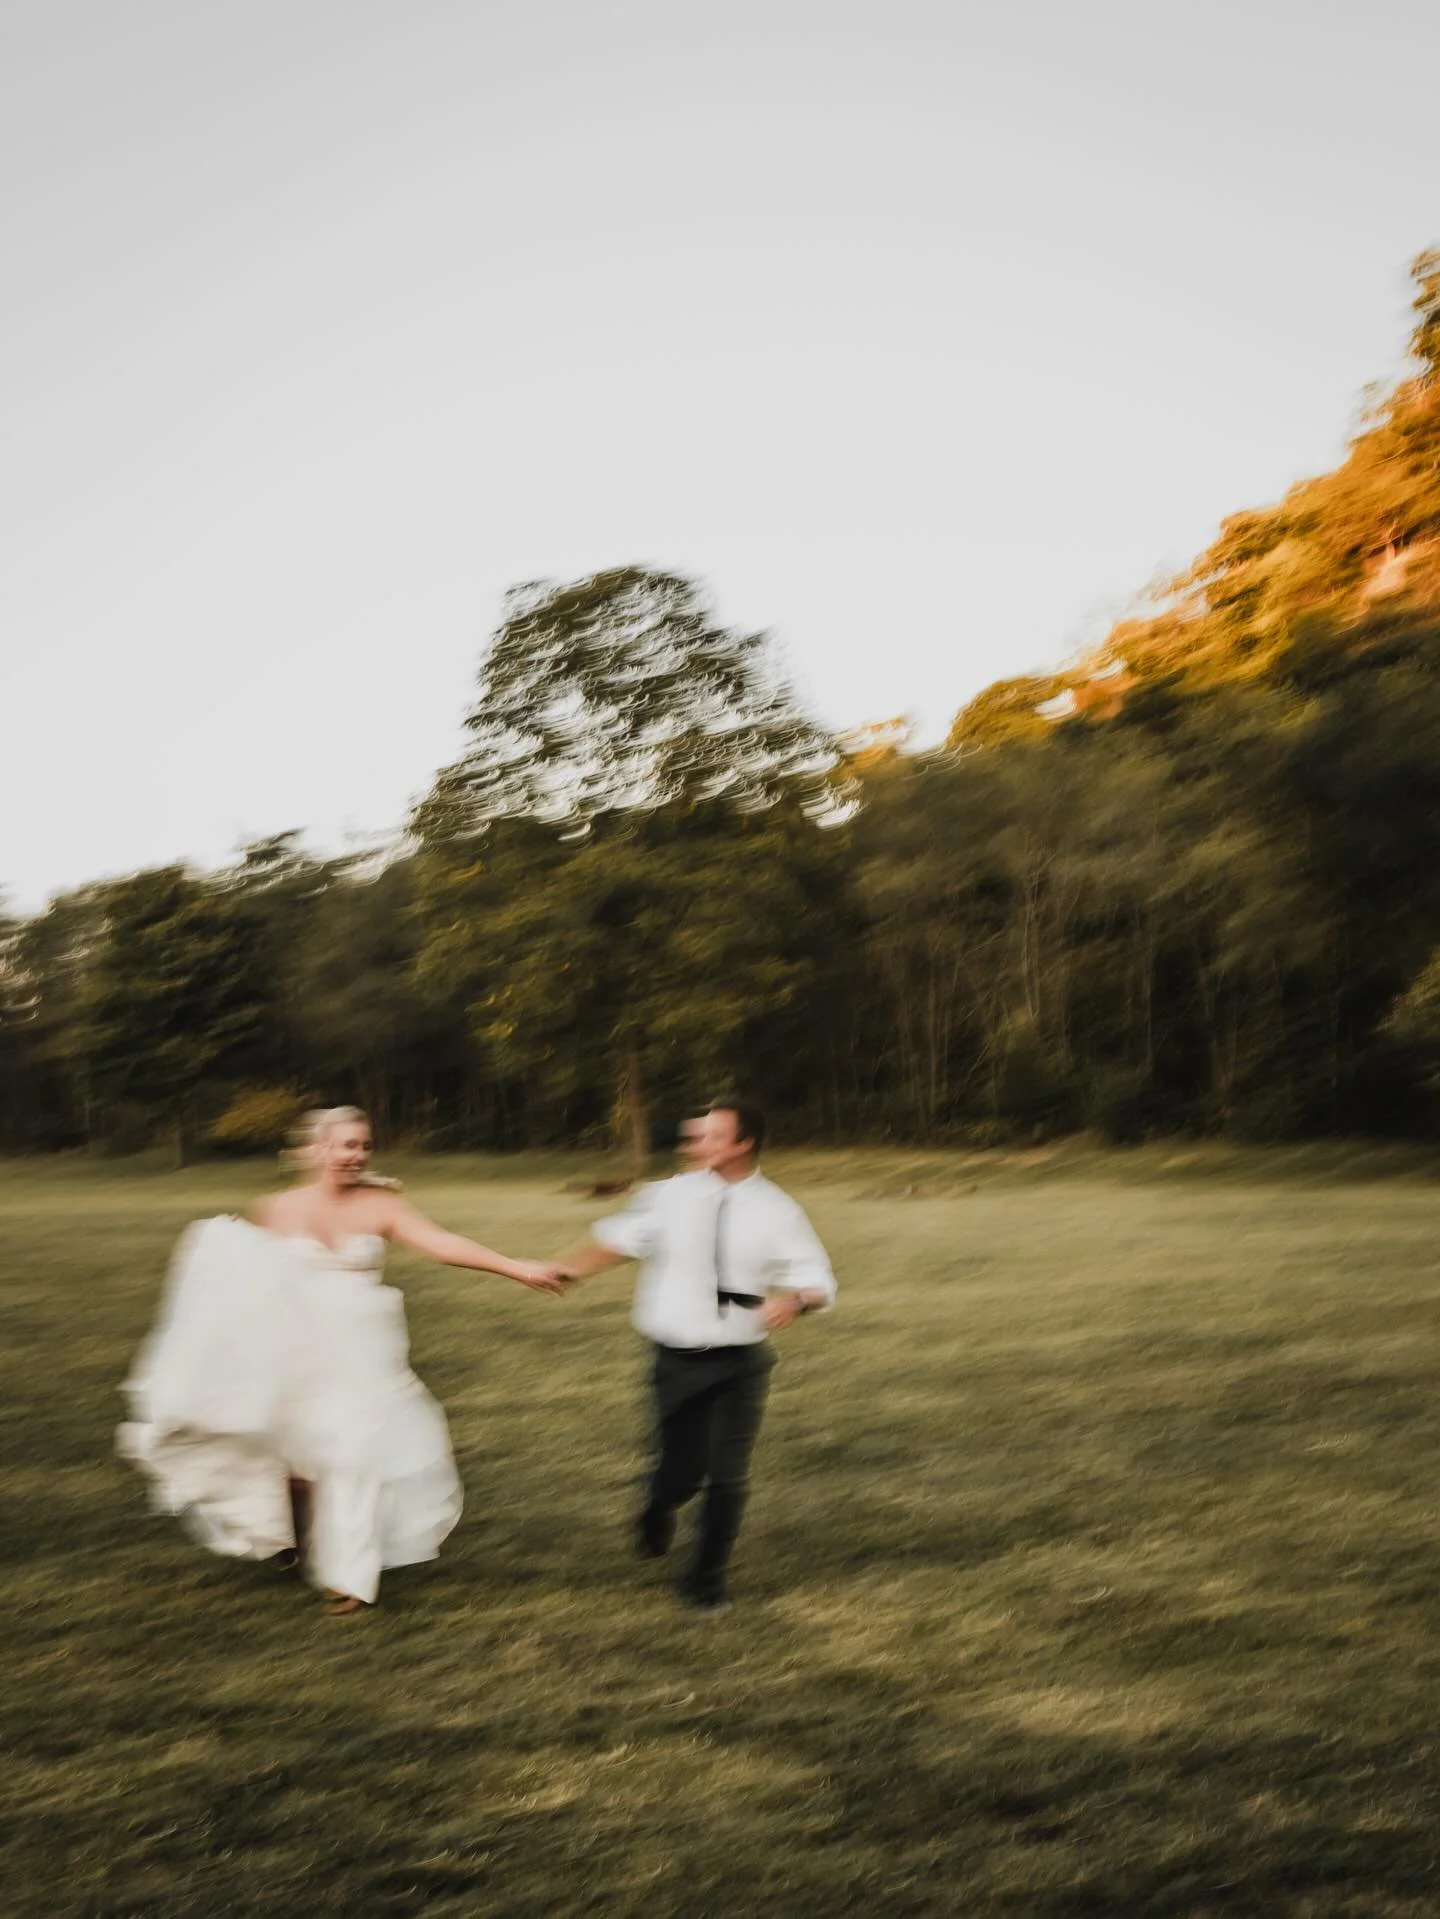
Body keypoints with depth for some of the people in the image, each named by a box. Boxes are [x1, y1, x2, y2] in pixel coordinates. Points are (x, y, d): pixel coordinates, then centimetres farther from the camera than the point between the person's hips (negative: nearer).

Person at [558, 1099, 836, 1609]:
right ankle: (658, 1510, 44)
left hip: (739, 1362, 0)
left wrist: (795, 1300, -25)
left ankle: (707, 1578, 24)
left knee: (728, 1476, 0)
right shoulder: (672, 1196, -2)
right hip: (677, 1360, 1)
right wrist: (569, 1269, -11)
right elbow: (618, 1239, 3)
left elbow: (818, 1282, -3)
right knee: (679, 1473, 4)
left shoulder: (776, 1212, -5)